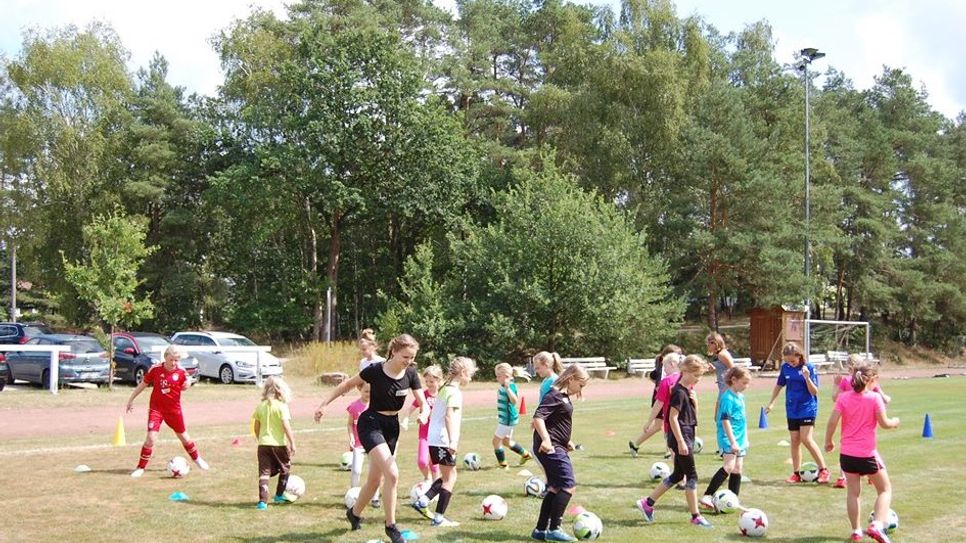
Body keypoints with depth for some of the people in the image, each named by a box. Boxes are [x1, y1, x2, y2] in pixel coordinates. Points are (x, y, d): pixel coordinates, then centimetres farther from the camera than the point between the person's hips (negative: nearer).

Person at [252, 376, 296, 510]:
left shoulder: (260, 406, 5)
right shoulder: (282, 406, -11)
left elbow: (256, 426, 10)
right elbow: (286, 425, -18)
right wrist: (292, 443, -14)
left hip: (263, 444, 3)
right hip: (279, 444, -3)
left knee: (264, 473, 1)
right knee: (285, 469, 21)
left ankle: (262, 501, -11)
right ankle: (279, 495, 33)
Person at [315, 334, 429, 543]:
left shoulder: (411, 374, -6)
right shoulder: (376, 371, -18)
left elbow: (424, 403, -6)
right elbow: (348, 384, -4)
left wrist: (424, 414, -29)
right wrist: (324, 404, -4)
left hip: (392, 426, 6)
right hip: (371, 423, -6)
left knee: (375, 478, 14)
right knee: (392, 474, -21)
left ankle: (355, 512, 41)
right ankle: (391, 526, -10)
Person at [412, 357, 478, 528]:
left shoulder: (444, 389, 16)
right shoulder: (454, 392, -12)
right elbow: (449, 416, -24)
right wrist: (452, 440, -29)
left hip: (434, 439, 9)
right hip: (443, 440, -9)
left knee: (447, 476, 18)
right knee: (450, 478, 0)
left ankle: (422, 501, 9)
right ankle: (439, 518, 1)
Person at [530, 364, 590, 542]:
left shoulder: (564, 396, 16)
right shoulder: (555, 395, -15)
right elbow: (538, 417, -27)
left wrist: (566, 441, 24)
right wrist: (546, 439, -36)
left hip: (557, 447, 11)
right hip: (550, 447, -11)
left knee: (556, 488, 14)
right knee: (569, 485, -11)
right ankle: (554, 529, -8)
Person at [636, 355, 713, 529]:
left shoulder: (689, 389, 11)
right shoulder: (679, 392, -17)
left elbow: (694, 413, 19)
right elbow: (673, 418, -20)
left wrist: (694, 399, 0)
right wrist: (681, 442, -21)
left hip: (687, 436, 10)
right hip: (681, 437, -10)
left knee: (678, 475, 14)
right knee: (692, 475, -4)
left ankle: (647, 503, 19)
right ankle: (695, 516, 4)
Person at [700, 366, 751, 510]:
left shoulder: (740, 396, 13)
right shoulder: (728, 397, -14)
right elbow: (725, 420, -19)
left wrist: (745, 439, 25)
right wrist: (733, 441, -23)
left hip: (739, 439, 9)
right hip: (728, 439, -9)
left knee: (737, 470, 10)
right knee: (729, 467, -21)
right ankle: (707, 497, -24)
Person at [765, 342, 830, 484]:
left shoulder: (809, 367, -12)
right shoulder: (785, 367, 1)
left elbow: (814, 392, -13)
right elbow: (779, 385, 16)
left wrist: (807, 378, -28)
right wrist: (771, 403, 20)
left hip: (807, 408, -5)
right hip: (792, 409, 5)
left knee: (806, 439, -14)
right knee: (795, 440, 8)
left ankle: (823, 470, -3)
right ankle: (796, 473, 14)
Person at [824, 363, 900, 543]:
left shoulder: (843, 397, 0)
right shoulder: (875, 397, -9)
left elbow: (832, 421, -5)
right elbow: (884, 423, -9)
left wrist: (828, 441, 7)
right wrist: (894, 422, 12)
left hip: (846, 453, 4)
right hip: (867, 454, -4)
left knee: (853, 492, 13)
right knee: (885, 489, 10)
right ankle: (877, 525, -7)